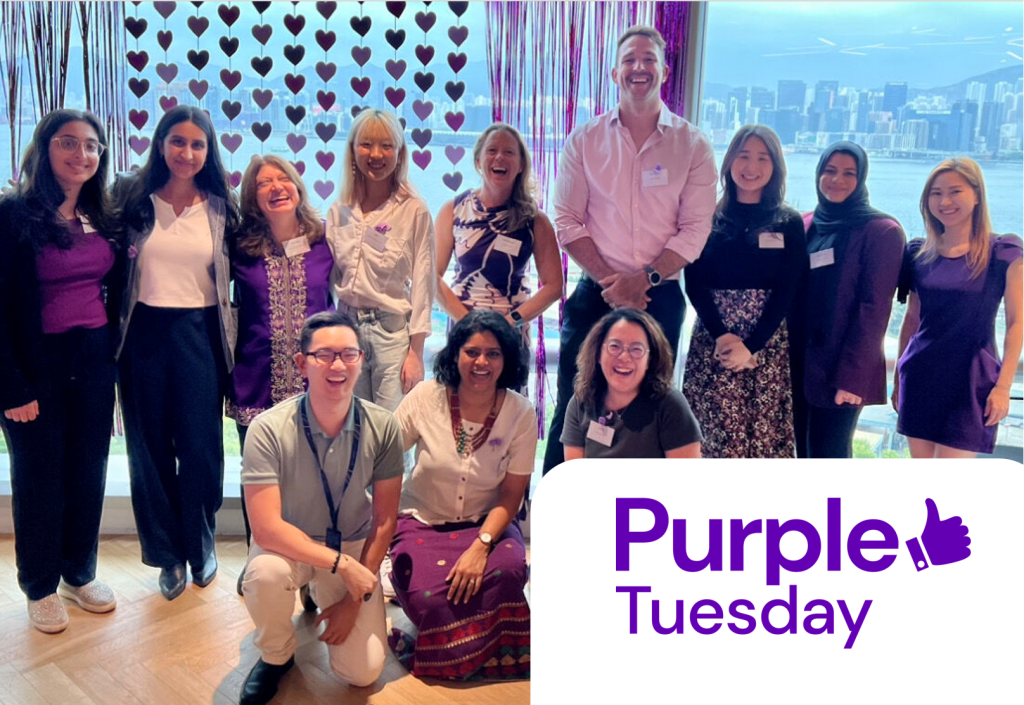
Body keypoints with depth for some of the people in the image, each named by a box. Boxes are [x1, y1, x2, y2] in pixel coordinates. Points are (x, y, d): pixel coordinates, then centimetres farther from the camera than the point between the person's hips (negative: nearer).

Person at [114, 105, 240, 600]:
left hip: (199, 333, 0)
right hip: (145, 335, 0)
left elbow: (231, 277, 9)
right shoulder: (132, 199, 1)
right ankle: (168, 554, 25)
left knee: (201, 447, 4)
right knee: (151, 448, 8)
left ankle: (201, 545, 26)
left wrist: (229, 337, 4)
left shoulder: (220, 207, 4)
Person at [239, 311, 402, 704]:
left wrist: (355, 598, -9)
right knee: (266, 574, -36)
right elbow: (267, 528, -26)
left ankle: (321, 593, 24)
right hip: (288, 543, -1)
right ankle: (276, 656, -1)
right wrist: (340, 562, -30)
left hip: (353, 546, 2)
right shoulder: (268, 429, -26)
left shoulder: (383, 428, -18)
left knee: (363, 672, -8)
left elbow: (384, 522, -9)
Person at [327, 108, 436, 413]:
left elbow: (422, 284, -6)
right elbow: (330, 279, 13)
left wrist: (416, 352, -8)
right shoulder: (339, 211, 8)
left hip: (392, 330, -4)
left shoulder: (414, 211, -5)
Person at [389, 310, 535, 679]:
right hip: (422, 521, -1)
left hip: (486, 521, 1)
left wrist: (482, 544, -24)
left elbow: (511, 494, -8)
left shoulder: (520, 413, -10)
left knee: (510, 569, -32)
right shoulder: (426, 397, -10)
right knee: (430, 599, -29)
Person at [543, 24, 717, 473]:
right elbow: (567, 221, -2)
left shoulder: (692, 145, 2)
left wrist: (645, 278, -16)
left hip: (660, 298, 0)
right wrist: (610, 281, -12)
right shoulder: (585, 140, 4)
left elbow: (694, 229, -3)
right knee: (573, 406, 1)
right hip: (594, 294, 0)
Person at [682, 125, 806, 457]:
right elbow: (694, 284, 0)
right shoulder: (709, 217, 6)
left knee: (764, 430, -1)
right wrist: (721, 336, -14)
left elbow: (786, 292, 0)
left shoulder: (790, 223, 7)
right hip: (712, 339, 0)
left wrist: (751, 346, -12)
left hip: (767, 342, 0)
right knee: (713, 428, -3)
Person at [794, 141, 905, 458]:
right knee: (805, 454, 11)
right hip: (798, 365, 5)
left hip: (840, 372, -5)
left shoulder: (882, 232, -6)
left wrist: (852, 375, -16)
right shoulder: (804, 226, 10)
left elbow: (872, 310, -11)